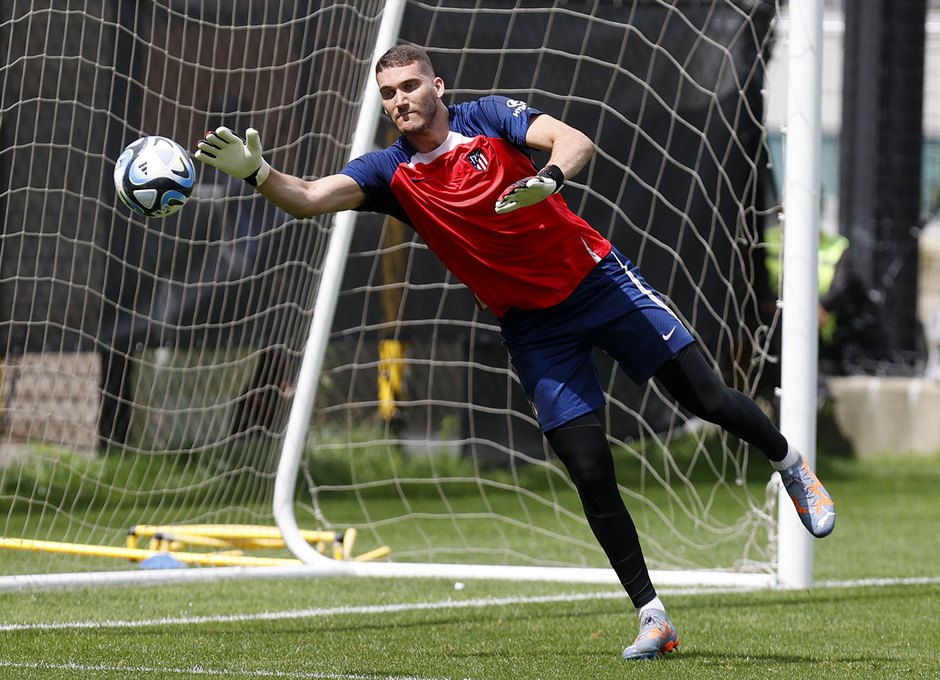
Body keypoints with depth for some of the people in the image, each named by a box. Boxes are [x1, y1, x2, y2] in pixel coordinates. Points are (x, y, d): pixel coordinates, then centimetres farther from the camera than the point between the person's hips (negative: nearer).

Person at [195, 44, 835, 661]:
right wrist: (255, 170, -34)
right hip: (534, 327, 2)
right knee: (589, 469, -7)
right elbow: (309, 198, -15)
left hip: (599, 278, -2)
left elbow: (576, 142, -24)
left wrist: (548, 178, -46)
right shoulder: (391, 173, -3)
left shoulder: (489, 117, -9)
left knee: (708, 398, -4)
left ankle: (789, 461, 29)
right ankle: (652, 618, 0)